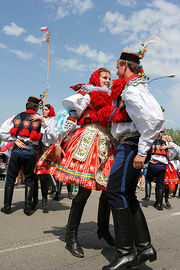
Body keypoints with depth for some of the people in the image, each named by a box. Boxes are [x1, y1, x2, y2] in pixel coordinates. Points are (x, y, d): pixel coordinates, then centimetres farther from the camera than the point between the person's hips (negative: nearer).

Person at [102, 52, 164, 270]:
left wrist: (142, 151, -24)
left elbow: (155, 118, -24)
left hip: (132, 145, -11)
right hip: (129, 145, 11)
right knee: (127, 194, 10)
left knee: (116, 191, -12)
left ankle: (126, 252, -5)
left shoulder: (132, 88, -11)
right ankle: (144, 247, 15)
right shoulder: (132, 87, 22)